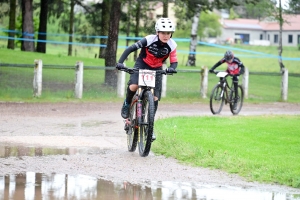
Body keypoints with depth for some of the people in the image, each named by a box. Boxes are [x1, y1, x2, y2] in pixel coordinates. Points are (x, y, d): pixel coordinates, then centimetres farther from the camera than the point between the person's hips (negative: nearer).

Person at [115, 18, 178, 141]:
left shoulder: (172, 45, -18)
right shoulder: (149, 40, -25)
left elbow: (174, 61, -14)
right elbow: (130, 49, -25)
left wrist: (172, 68, -38)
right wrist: (120, 62, -36)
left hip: (156, 69, 2)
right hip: (142, 65, -2)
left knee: (155, 98, -4)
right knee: (133, 86, -29)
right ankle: (127, 104, 3)